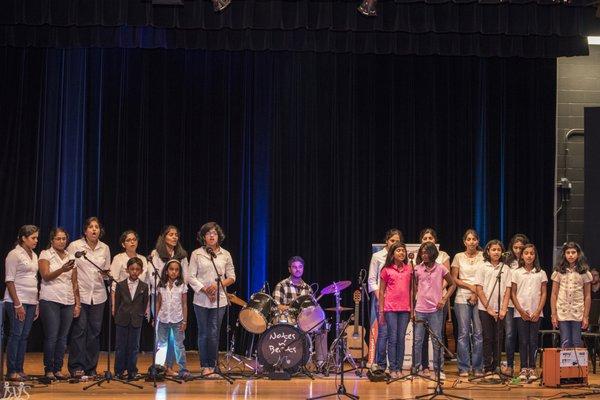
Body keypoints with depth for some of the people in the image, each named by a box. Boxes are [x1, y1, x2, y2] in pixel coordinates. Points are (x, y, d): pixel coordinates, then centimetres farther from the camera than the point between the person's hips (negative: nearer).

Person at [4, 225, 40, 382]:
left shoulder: (34, 255, 15)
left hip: (31, 302, 7)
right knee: (16, 335, -6)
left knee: (24, 336, 7)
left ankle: (19, 370, 12)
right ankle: (11, 371, -2)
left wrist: (36, 304, 14)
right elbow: (9, 281, -12)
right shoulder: (14, 254, -8)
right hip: (17, 301, -7)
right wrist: (17, 304, -16)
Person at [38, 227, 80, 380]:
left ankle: (58, 369, 11)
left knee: (63, 337, 4)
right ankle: (49, 370, 2)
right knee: (51, 336, -6)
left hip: (68, 302, 4)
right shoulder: (45, 255, 1)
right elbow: (46, 276, -13)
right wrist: (62, 270, -28)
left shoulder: (71, 257, 14)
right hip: (50, 300, -4)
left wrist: (78, 303, 9)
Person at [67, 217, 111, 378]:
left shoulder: (105, 248, 10)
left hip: (98, 295, 4)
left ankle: (90, 368, 11)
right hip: (79, 293, -4)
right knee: (79, 329, -8)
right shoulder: (75, 246, -1)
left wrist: (106, 274, -3)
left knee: (95, 330, 4)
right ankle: (76, 367, -1)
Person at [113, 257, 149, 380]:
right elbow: (117, 303, 5)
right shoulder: (120, 285, 1)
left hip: (136, 320, 0)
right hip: (122, 320, 0)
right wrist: (117, 317, 4)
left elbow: (145, 304, 8)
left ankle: (132, 371, 13)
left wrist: (140, 315, 6)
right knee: (120, 346, 4)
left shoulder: (144, 286, 2)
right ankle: (119, 371, 11)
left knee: (133, 347, 5)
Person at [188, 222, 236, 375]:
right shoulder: (196, 254, 2)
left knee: (214, 333, -2)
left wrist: (218, 285, -10)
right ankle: (205, 366, 10)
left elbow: (231, 277, 7)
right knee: (203, 333, 4)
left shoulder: (225, 255, 7)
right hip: (201, 299, -1)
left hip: (219, 300, 1)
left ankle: (212, 365, 6)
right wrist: (205, 290, -12)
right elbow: (191, 277, -2)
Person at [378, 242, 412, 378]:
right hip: (390, 308, -2)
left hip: (405, 309, 2)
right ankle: (392, 369, 2)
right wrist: (381, 311, 1)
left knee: (401, 339, 4)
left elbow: (411, 289, 12)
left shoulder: (409, 269, 8)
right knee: (392, 339, -3)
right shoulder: (386, 270, 1)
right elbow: (381, 291, 4)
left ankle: (399, 368, 9)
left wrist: (412, 308, 5)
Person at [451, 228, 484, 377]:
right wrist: (470, 286, -5)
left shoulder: (483, 256, 7)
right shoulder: (459, 257, 8)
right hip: (462, 298, 0)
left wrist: (477, 293, -8)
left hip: (479, 298, 0)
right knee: (463, 333, -3)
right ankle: (464, 368, 2)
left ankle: (478, 367, 2)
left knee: (479, 333, -4)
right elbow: (454, 279, 7)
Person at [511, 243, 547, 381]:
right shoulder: (516, 273, 3)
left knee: (533, 341, 1)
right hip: (521, 312, 0)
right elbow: (513, 293, 2)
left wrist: (538, 311, -6)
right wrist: (521, 311, -6)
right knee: (523, 341, 0)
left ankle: (532, 368, 6)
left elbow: (543, 294, 4)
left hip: (536, 313, 0)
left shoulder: (541, 273, 5)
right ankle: (523, 368, 4)